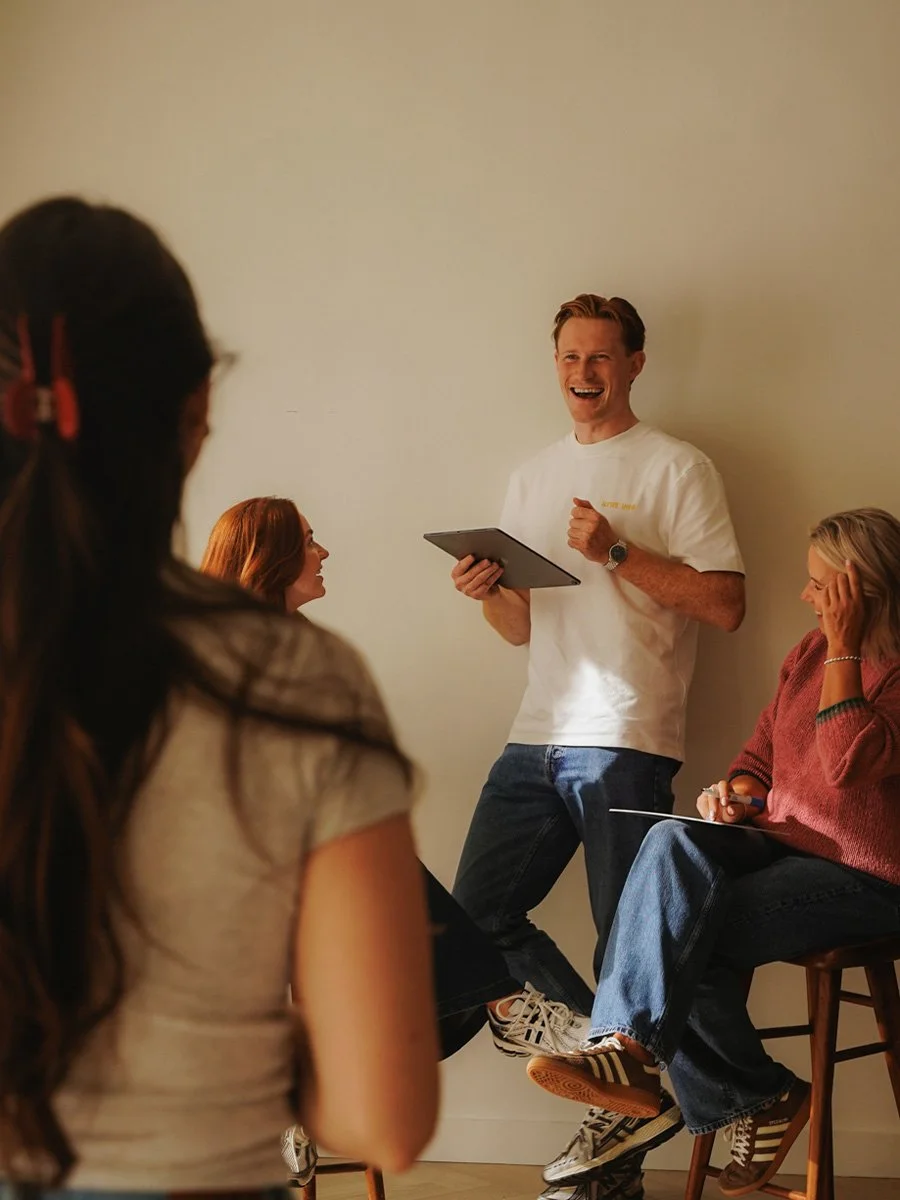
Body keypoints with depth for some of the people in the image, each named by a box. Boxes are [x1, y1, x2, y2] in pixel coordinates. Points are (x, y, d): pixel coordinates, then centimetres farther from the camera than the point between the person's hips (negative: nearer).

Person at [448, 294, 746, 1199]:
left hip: (624, 742, -6)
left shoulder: (676, 469, 0)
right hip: (537, 737, 7)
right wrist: (488, 592, -1)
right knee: (477, 912, 2)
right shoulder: (532, 479, 19)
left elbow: (726, 605, -8)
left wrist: (618, 552, -15)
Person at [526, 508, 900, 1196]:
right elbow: (761, 757, 21)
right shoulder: (811, 653, 13)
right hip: (778, 844, 7)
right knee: (674, 843, -27)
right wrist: (739, 793, -2)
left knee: (686, 936, -29)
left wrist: (843, 644, -21)